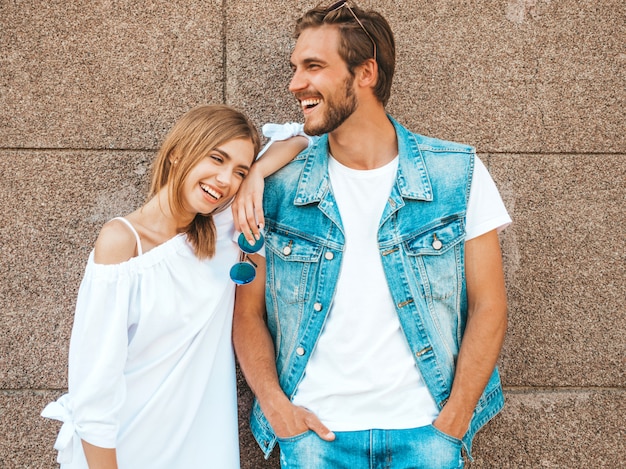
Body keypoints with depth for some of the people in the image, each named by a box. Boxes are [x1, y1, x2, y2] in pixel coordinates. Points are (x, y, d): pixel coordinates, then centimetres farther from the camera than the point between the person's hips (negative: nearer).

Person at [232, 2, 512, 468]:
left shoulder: (459, 174, -6)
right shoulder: (276, 186, -4)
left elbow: (488, 308, -3)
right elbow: (248, 312, 3)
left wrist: (451, 426, -8)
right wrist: (276, 407, -9)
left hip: (423, 429, 0)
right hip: (314, 429, 1)